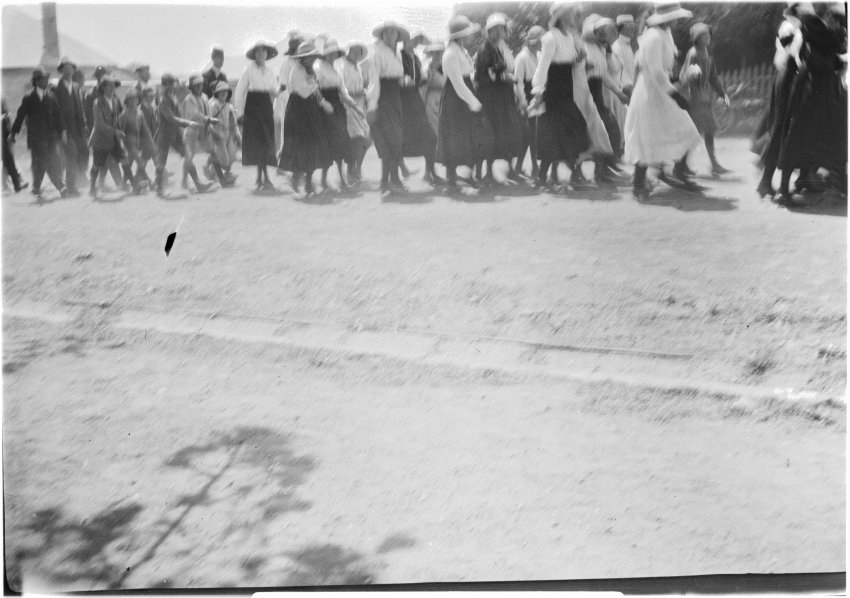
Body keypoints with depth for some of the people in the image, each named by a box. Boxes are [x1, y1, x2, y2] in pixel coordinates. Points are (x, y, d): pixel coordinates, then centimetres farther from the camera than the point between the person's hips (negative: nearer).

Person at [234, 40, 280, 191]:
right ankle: (265, 178, -9)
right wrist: (240, 110, -4)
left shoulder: (270, 71, 12)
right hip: (253, 106, -5)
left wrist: (277, 88, -2)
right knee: (258, 141, -8)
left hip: (266, 106, 5)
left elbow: (274, 90, 18)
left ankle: (259, 178, 12)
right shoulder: (249, 70, -2)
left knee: (266, 141, 2)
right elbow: (239, 91, -1)